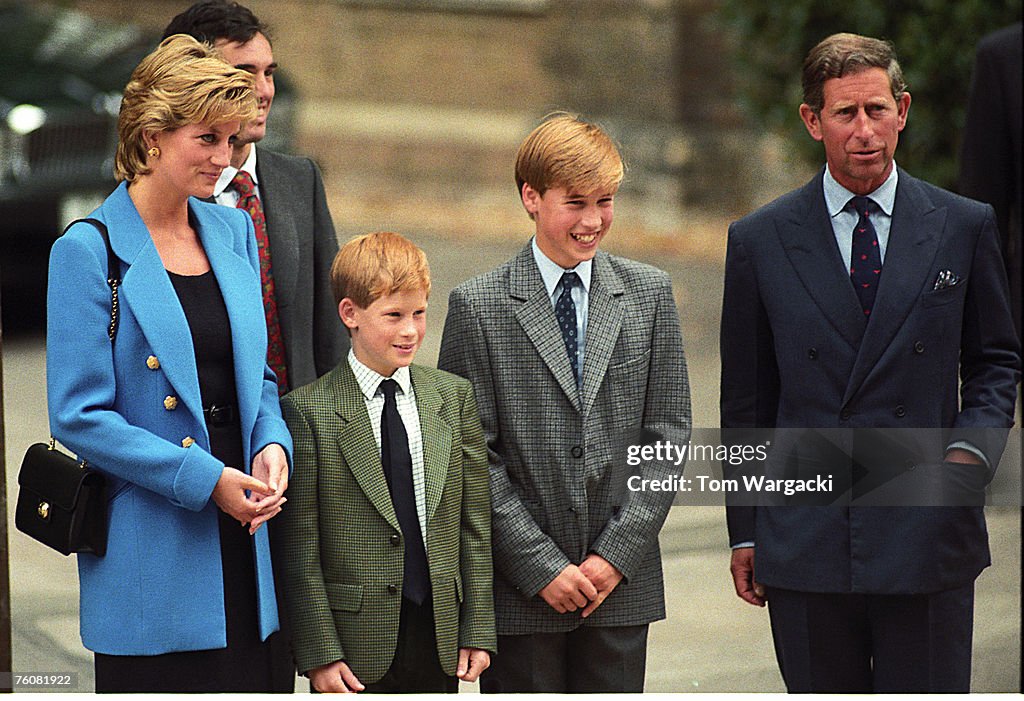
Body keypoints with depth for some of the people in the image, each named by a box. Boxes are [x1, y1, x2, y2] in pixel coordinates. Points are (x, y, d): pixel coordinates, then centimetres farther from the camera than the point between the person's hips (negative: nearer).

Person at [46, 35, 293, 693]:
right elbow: (80, 416, -11)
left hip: (243, 551, 6)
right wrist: (204, 478, -17)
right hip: (152, 561, -5)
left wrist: (272, 444, -3)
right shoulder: (90, 251, -7)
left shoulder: (234, 232, 11)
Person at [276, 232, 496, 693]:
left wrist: (478, 630, 3)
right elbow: (300, 547, -6)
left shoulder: (453, 397, 7)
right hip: (355, 649, -4)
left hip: (439, 640, 4)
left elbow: (475, 525, 8)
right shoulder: (309, 410, -6)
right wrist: (320, 653, -10)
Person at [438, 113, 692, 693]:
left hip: (624, 582, 2)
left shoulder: (649, 293, 7)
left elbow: (669, 433, 4)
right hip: (519, 593, -2)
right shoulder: (478, 307, -2)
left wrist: (618, 554, -5)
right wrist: (542, 566, -10)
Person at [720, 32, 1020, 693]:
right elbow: (745, 400, 9)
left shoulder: (964, 227, 6)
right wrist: (745, 531, 7)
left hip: (928, 536, 0)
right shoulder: (761, 241, 5)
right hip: (805, 540, 0)